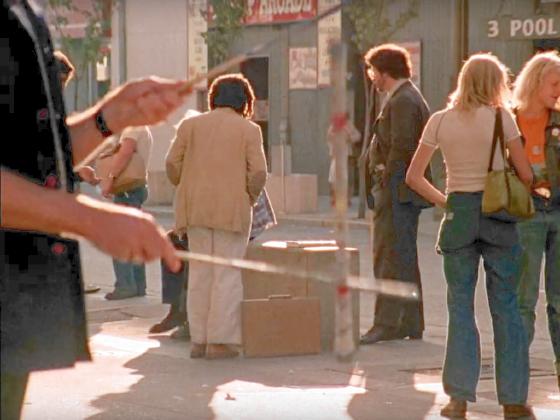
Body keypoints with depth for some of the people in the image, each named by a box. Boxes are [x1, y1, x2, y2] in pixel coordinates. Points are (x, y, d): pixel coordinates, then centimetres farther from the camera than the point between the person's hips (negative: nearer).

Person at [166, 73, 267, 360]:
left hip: (196, 207, 3)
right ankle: (220, 341, -5)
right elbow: (258, 173, -8)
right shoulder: (249, 130, 1)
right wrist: (249, 199, 8)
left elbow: (172, 163, 2)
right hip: (233, 208, -3)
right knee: (228, 274, 0)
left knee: (200, 272, 9)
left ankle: (198, 340, 8)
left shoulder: (191, 125, 9)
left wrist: (188, 192, 14)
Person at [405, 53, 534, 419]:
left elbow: (414, 176, 3)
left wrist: (442, 200, 11)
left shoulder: (440, 122, 2)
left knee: (460, 306, 7)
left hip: (458, 214, 2)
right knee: (506, 307, 4)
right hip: (497, 214, -2)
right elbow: (526, 174, -3)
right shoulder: (500, 118, -5)